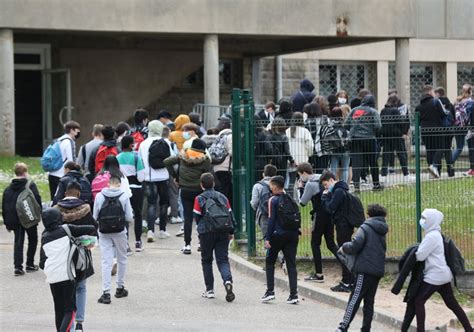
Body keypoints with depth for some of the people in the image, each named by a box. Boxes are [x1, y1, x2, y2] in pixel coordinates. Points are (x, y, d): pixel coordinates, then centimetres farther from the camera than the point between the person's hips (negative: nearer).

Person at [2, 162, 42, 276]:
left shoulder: (8, 189, 7)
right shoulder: (31, 185, -7)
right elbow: (37, 201, -14)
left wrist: (7, 222, 15)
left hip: (14, 219, 3)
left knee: (18, 242, 8)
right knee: (32, 239, 16)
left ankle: (18, 267, -4)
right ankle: (30, 264, 18)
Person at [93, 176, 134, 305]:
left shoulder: (99, 196, -5)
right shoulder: (124, 197, -7)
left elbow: (95, 217, -1)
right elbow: (130, 218, -5)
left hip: (104, 233, 0)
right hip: (119, 232, 0)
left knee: (106, 262, 1)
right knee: (122, 259, 19)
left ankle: (106, 292, -7)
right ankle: (120, 288, 28)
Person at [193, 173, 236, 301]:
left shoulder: (199, 199, -1)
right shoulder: (223, 197, 9)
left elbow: (197, 217, -1)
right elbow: (230, 215, 10)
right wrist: (231, 231, 19)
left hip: (207, 233, -2)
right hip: (223, 232, 2)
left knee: (206, 260, 12)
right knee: (223, 259, 3)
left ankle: (210, 289, 11)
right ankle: (228, 280, -25)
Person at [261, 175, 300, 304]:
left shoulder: (273, 200, -7)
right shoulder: (290, 199, 9)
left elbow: (271, 220, -11)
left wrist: (267, 238, -9)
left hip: (277, 235, -4)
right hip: (292, 235, 4)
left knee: (269, 262, 11)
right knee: (291, 265, 4)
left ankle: (270, 291, 5)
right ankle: (294, 295, -2)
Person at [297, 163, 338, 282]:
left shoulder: (310, 184, -13)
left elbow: (302, 202, -9)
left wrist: (300, 188, 4)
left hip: (320, 215, -8)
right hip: (330, 214, 8)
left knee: (315, 243, 3)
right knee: (330, 243, 12)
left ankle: (318, 274, 4)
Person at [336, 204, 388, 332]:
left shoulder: (365, 228, -5)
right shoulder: (382, 232, 19)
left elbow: (356, 244, -19)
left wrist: (344, 248, 2)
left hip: (365, 270, -7)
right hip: (378, 270, 7)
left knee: (355, 299, -9)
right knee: (369, 301, 11)